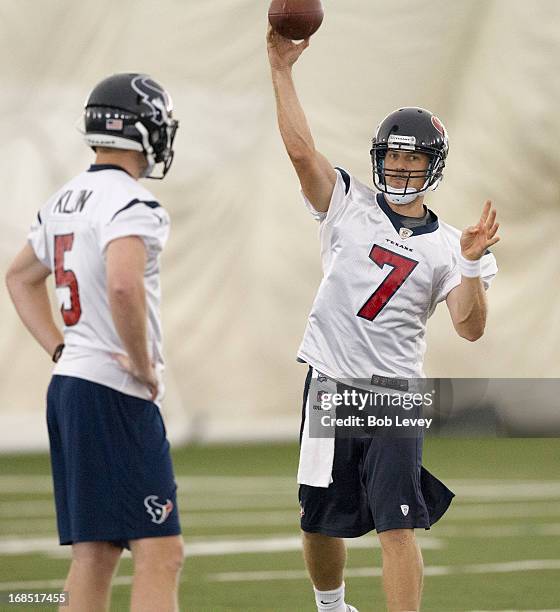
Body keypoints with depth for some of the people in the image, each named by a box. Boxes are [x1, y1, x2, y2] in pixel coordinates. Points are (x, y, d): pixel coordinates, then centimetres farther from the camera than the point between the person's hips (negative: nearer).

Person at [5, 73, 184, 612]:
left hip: (68, 383, 9)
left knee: (94, 554, 10)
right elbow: (123, 287, -31)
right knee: (159, 554, -9)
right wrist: (144, 364, -17)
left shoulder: (64, 202, 14)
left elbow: (21, 277, 28)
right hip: (115, 393, -9)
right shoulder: (129, 204, -15)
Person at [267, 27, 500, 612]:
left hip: (395, 393, -1)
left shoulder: (446, 245, 4)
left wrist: (471, 263, -20)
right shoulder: (349, 205, 5)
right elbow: (300, 149, -7)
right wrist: (281, 69, -13)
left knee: (397, 525, -11)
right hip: (330, 385, 1)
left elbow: (470, 328, -6)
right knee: (321, 521, 11)